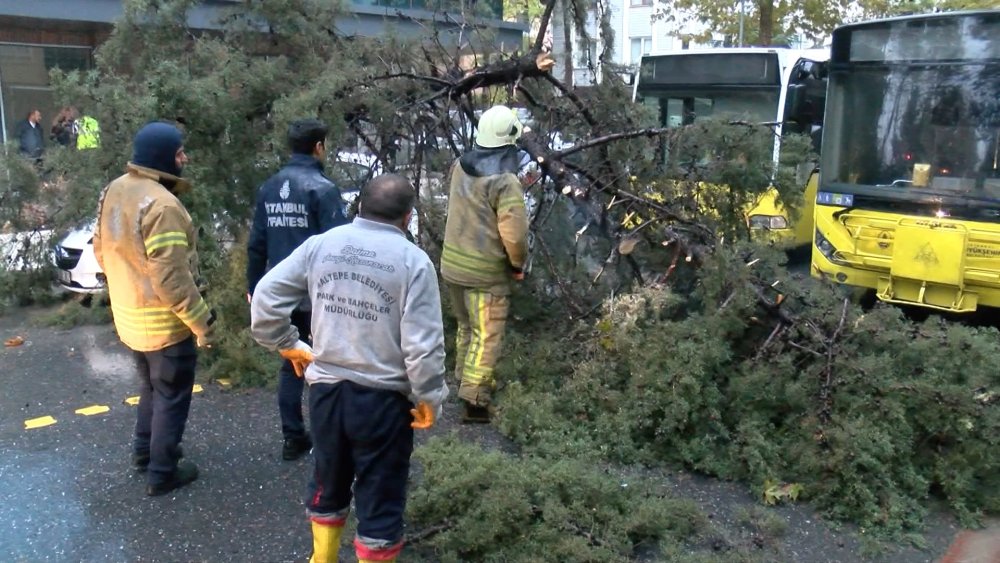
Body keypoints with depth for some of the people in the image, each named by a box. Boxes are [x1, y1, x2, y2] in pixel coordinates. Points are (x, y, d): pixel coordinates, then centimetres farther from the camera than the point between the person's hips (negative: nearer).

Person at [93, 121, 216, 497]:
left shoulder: (114, 191, 3)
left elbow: (102, 250, 14)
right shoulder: (161, 204, -26)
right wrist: (200, 320, -21)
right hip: (165, 321, -9)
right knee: (171, 395, 8)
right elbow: (171, 277, -28)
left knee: (151, 386, 27)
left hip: (128, 315, 9)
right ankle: (162, 473, 18)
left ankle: (144, 451, 41)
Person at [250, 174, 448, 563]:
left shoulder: (321, 244, -2)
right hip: (382, 397, -5)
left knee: (328, 482, 25)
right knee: (380, 495, 11)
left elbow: (266, 297, -1)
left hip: (325, 387, 5)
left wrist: (286, 343, 11)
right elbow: (423, 344, -16)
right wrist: (429, 397, -4)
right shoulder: (413, 261, -13)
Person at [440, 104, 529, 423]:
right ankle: (474, 400, 3)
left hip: (453, 263, 7)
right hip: (485, 272, -7)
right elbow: (514, 233, -23)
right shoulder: (505, 181, -21)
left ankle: (466, 378, 39)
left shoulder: (460, 166, 2)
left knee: (467, 325, 24)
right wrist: (518, 263, -5)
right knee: (486, 336, 2)